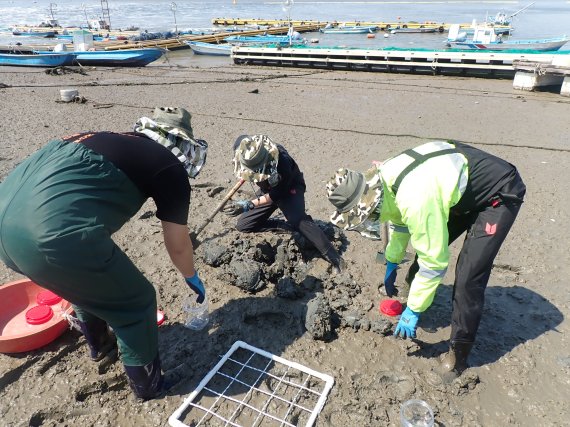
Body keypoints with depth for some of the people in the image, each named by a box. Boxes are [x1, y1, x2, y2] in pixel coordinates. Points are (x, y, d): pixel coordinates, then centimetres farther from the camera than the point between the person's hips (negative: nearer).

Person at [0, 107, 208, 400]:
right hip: (53, 234, -9)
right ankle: (146, 382, 36)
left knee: (90, 278, 34)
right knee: (136, 302, 14)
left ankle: (99, 344, 57)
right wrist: (193, 278, 35)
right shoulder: (170, 168, 5)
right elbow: (178, 245, 13)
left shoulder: (112, 141, 26)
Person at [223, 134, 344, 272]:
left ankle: (334, 258, -30)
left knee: (298, 219, -34)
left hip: (289, 188, -6)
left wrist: (248, 205, -40)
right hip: (267, 188, 7)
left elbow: (275, 195, -30)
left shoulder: (282, 162, -40)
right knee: (243, 224, 0)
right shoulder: (241, 147, -26)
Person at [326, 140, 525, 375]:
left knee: (468, 277, -12)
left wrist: (413, 311, -16)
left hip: (500, 193, -8)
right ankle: (412, 292, 39)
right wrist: (391, 264, 16)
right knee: (426, 243, 14)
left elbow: (434, 262, -28)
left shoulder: (416, 200, -38)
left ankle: (459, 351, 6)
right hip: (464, 188, 9)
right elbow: (400, 221, 9)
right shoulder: (384, 178, -12)